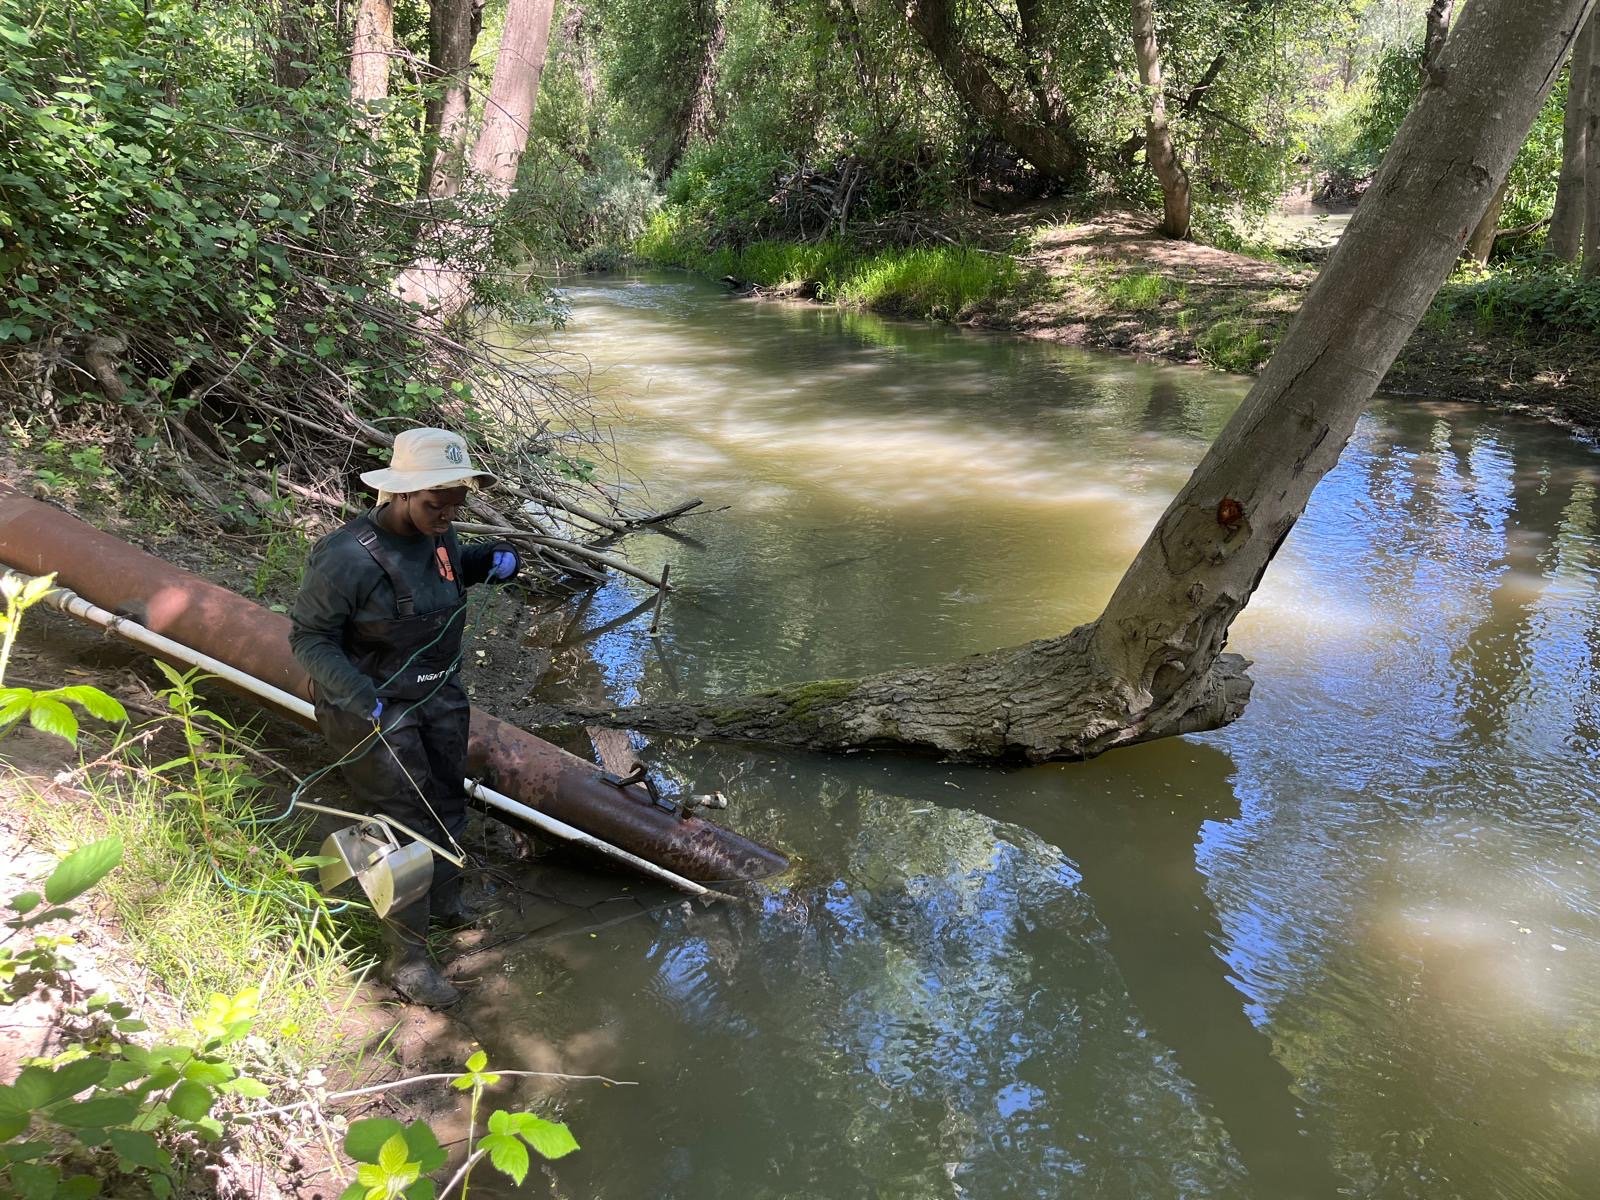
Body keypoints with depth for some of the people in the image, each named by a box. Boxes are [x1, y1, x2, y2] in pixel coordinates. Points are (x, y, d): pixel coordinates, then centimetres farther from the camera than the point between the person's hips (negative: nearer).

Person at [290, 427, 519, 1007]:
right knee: (406, 824, -3)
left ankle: (444, 902, 47)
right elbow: (308, 637, -20)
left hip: (440, 696, 8)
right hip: (375, 708, -7)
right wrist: (363, 700, -31)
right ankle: (406, 956, 14)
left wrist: (493, 558, -2)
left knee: (447, 802, 21)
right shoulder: (347, 557, -27)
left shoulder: (438, 535, -5)